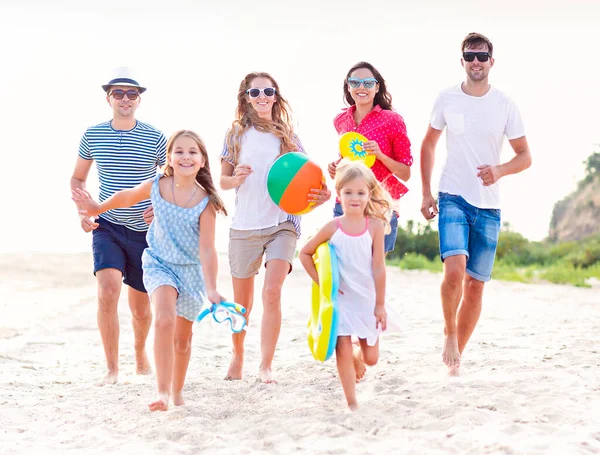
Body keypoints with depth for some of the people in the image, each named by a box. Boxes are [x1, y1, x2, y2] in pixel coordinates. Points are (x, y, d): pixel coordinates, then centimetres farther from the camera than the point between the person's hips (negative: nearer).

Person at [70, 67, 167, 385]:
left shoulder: (155, 138, -4)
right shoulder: (93, 136, 0)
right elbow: (78, 178, 14)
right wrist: (82, 212, -1)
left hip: (145, 230, 0)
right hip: (107, 227, 0)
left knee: (140, 305, 10)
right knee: (107, 291, -20)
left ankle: (141, 353, 41)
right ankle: (111, 369, -11)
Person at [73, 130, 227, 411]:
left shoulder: (205, 202, -20)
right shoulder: (155, 187, -14)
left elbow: (207, 250, -23)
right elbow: (126, 197, 9)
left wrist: (211, 289, -32)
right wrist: (97, 208, 21)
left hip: (191, 269, 0)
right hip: (159, 263, 0)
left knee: (182, 338, 12)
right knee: (164, 318, -27)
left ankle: (177, 392, 34)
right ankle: (162, 391, -29)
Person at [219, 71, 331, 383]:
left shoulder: (288, 135, 6)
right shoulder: (236, 134, 5)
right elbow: (222, 181, 7)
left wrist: (320, 196, -14)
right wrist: (237, 179, -15)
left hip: (283, 223, -1)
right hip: (244, 226, 1)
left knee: (272, 292, -17)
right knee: (242, 301, 10)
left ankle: (266, 366, -12)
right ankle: (237, 357, 34)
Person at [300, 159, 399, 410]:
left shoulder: (375, 225, -9)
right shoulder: (332, 228, -8)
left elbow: (378, 268, -7)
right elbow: (305, 253, 4)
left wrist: (380, 305, -6)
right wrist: (320, 281, -6)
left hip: (367, 298, 1)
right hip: (340, 299, -1)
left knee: (371, 357, 8)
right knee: (343, 352, -5)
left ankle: (358, 357, 44)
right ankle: (352, 403, 7)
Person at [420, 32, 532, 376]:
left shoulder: (505, 105, 0)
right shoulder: (447, 99, 1)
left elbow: (525, 156, 5)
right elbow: (429, 144, 13)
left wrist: (500, 170, -16)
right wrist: (426, 193, 7)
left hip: (488, 205, 1)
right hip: (453, 198, -1)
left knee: (475, 283, 5)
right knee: (455, 268, -23)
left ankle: (457, 358, 19)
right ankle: (449, 333, 2)